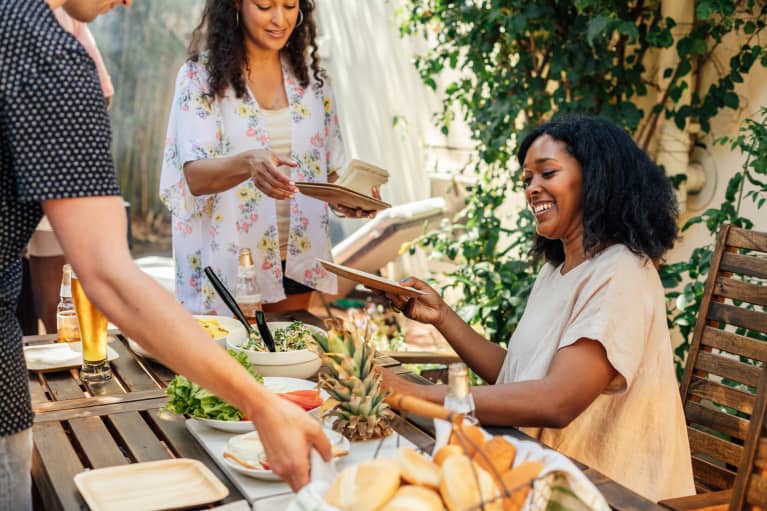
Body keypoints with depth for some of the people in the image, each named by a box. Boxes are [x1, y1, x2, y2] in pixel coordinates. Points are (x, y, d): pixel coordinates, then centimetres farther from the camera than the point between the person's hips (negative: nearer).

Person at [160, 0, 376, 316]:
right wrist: (247, 163, -37)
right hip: (230, 268, -3)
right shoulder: (201, 76, -7)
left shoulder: (311, 76, 5)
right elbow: (194, 176, -17)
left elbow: (328, 169, 9)